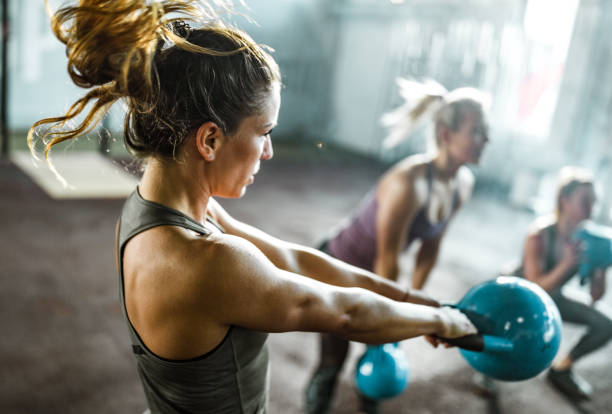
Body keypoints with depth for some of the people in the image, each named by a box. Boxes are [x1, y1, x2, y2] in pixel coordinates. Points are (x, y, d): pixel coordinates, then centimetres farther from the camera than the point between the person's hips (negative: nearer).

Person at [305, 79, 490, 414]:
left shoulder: (463, 184, -11)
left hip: (372, 276, 7)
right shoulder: (409, 182, -35)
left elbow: (430, 246, 2)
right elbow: (387, 262, -25)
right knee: (333, 360, 3)